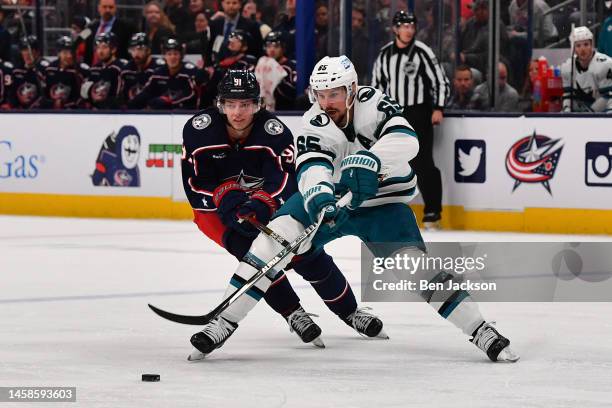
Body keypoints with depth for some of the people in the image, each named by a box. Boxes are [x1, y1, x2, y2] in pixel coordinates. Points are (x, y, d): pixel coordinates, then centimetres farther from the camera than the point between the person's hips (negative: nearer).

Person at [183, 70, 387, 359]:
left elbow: (284, 179, -31)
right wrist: (227, 199, -32)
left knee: (308, 254, -4)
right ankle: (293, 313, -13)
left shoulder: (274, 131, -23)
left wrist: (260, 205, -48)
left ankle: (350, 312, 18)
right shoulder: (198, 130, -21)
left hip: (267, 201, 1)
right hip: (216, 206, -1)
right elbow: (196, 183, -17)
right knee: (250, 247, -28)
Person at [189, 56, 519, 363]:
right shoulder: (313, 124, -16)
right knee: (276, 235, -19)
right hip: (329, 197, 1)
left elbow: (405, 139, -35)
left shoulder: (372, 103, -18)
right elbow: (311, 166, -34)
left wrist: (369, 161, -53)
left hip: (382, 202, -1)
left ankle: (482, 331, -9)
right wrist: (317, 195, -56)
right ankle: (225, 321, -14)